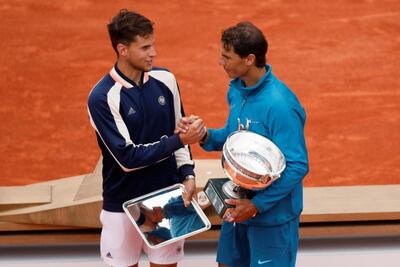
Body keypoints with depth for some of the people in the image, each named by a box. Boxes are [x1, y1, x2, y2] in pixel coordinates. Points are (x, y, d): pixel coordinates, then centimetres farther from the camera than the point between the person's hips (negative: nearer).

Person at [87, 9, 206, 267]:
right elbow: (127, 158, -20)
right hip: (124, 204, -4)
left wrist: (187, 174, -5)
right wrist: (180, 140, -20)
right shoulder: (102, 98, -18)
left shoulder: (165, 80, -2)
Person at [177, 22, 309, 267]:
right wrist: (206, 136, -7)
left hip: (272, 212, -8)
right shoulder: (237, 88, -1)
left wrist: (257, 205, -23)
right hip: (239, 205, 8)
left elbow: (297, 167, -25)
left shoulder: (280, 105, -28)